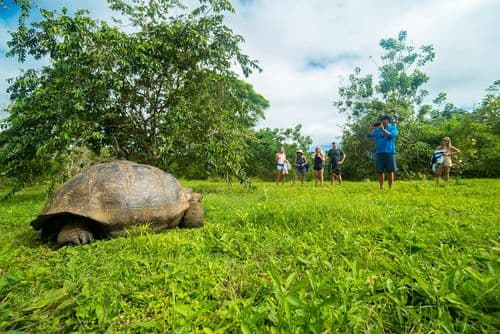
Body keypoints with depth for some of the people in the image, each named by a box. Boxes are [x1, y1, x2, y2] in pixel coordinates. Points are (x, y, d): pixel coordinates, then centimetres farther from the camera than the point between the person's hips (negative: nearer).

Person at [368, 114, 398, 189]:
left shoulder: (393, 128, 8)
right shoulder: (377, 129, 17)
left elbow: (391, 135, -11)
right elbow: (370, 135, 7)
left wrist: (383, 129, -20)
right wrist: (371, 128, -10)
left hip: (389, 152, -3)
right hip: (379, 152, 3)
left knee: (390, 171, 0)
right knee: (380, 171, 4)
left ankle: (390, 188, 7)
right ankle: (381, 187, 11)